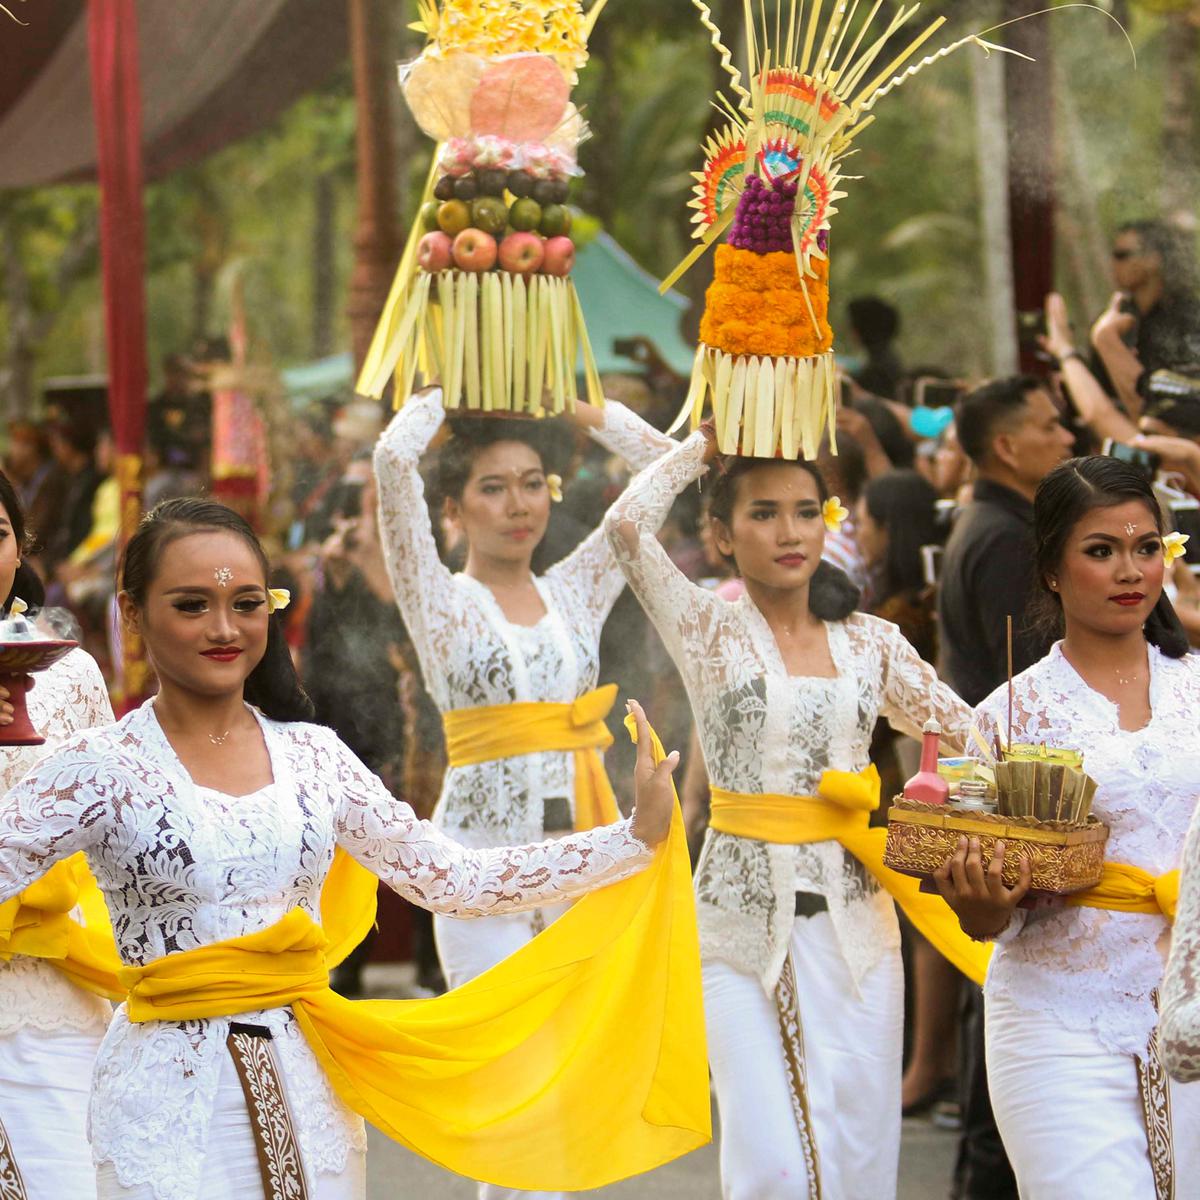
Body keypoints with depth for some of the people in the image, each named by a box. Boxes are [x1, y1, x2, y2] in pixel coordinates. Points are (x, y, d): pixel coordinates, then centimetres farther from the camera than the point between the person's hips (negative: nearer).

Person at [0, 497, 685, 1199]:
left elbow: (453, 878, 7)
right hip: (167, 1111, -4)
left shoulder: (313, 756, 6)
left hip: (309, 1093, 4)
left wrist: (638, 835, 5)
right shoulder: (102, 769, -6)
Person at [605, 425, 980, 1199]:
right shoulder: (710, 633, 0)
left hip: (852, 922, 3)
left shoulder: (871, 644, 10)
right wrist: (702, 449, 0)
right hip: (743, 922, -3)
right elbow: (629, 525, -14)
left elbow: (969, 733, 13)